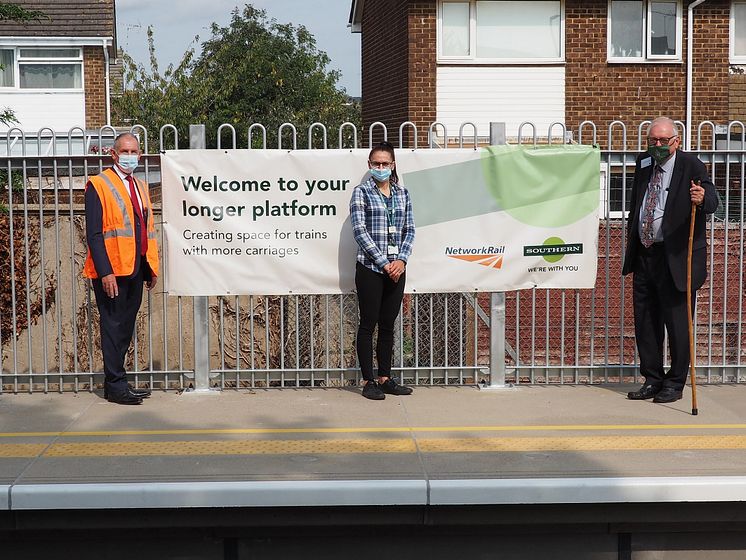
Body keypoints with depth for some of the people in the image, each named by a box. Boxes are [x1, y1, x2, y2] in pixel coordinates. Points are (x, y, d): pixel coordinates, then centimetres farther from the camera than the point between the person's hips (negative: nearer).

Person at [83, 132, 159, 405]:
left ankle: (116, 383, 19)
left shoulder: (141, 186, 18)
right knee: (114, 328, -2)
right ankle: (115, 387, 4)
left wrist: (151, 268, 13)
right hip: (112, 271, -7)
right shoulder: (98, 185, -6)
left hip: (135, 270, 7)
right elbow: (94, 234, -12)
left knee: (125, 328, 11)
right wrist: (105, 272, -19)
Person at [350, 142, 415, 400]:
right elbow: (360, 231, -10)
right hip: (370, 268, -4)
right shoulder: (362, 192, -2)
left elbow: (409, 230, 9)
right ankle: (368, 381, 6)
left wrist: (401, 260, -6)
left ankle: (385, 378, 18)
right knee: (368, 324, 1)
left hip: (396, 268, 5)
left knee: (388, 325, 10)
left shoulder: (402, 193, 11)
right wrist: (383, 263, -14)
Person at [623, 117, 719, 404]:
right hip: (644, 255, 6)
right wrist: (631, 238, 22)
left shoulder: (691, 166, -9)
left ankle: (675, 384, 14)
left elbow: (712, 201, -24)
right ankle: (652, 380, 24)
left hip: (676, 258, -6)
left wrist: (702, 198, -47)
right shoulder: (643, 163, 9)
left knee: (677, 323, 1)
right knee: (645, 322, 11)